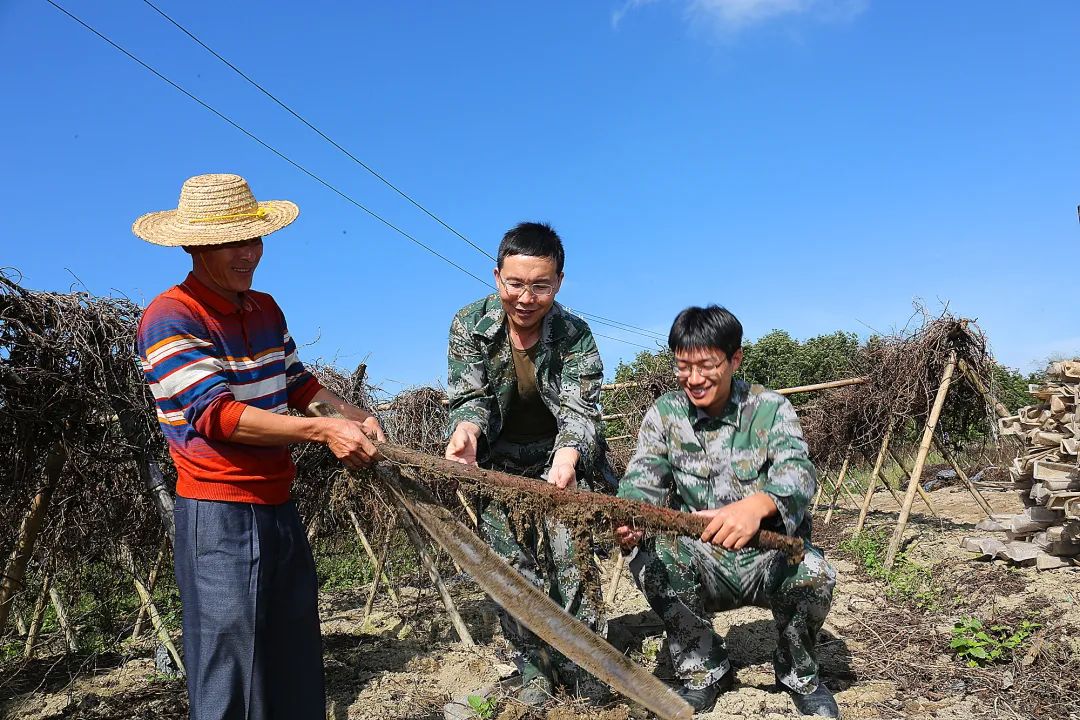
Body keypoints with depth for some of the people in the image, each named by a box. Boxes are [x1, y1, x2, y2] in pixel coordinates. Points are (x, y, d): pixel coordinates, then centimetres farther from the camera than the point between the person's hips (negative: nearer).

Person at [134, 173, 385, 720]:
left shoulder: (266, 310, 11)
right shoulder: (169, 319, -14)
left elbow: (297, 383, 17)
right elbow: (216, 415, -22)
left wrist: (355, 418, -1)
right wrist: (322, 431, -26)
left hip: (279, 507, 8)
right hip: (219, 515, -8)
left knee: (298, 666, 17)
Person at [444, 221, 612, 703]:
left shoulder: (574, 334, -15)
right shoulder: (469, 325, -12)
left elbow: (580, 409, -22)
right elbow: (471, 396, -13)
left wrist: (567, 455, -45)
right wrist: (466, 428, -38)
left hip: (561, 454, -1)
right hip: (498, 460, 1)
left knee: (572, 555, -13)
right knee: (512, 568, -1)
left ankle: (581, 666, 3)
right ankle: (535, 670, 13)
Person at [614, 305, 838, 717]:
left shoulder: (771, 410, -8)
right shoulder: (664, 414, -2)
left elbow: (796, 472, -26)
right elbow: (642, 480, -12)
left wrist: (756, 505, -51)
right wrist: (628, 521, -37)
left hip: (771, 560, -1)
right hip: (703, 568, 2)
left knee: (813, 574, -32)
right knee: (647, 556, -27)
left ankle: (797, 673, 2)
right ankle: (705, 670, -2)